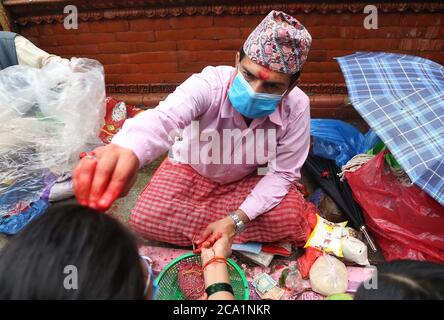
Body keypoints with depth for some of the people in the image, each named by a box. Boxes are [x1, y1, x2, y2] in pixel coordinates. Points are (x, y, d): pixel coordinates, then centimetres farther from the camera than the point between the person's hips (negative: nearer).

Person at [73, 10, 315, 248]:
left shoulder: (296, 107, -27)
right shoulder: (209, 83, -35)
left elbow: (282, 171, -19)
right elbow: (164, 117, -55)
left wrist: (237, 219, -29)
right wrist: (127, 149, -79)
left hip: (250, 177, 2)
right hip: (191, 167, -1)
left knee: (289, 219, -21)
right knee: (145, 220, -17)